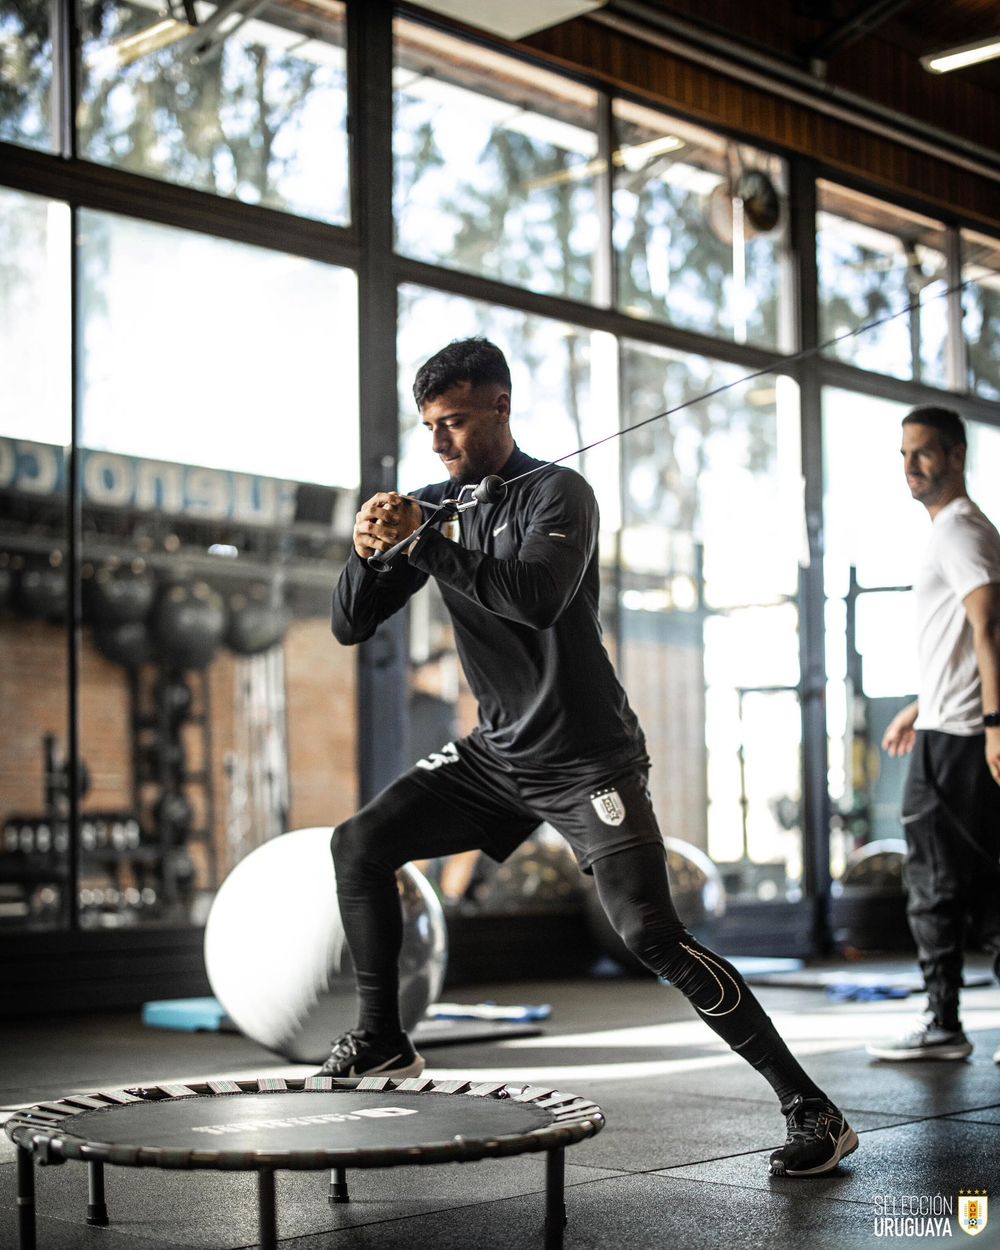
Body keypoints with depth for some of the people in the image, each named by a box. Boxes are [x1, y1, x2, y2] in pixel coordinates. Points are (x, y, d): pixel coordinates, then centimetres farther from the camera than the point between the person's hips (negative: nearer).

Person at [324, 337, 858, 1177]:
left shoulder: (558, 493, -13)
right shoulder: (436, 507, 6)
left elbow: (540, 597, -33)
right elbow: (351, 627, 5)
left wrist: (423, 545, -31)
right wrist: (369, 553, -15)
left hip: (587, 760, -7)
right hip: (498, 753, 7)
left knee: (652, 936, -17)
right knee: (358, 846, 0)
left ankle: (814, 1111, -10)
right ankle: (383, 1042, 17)